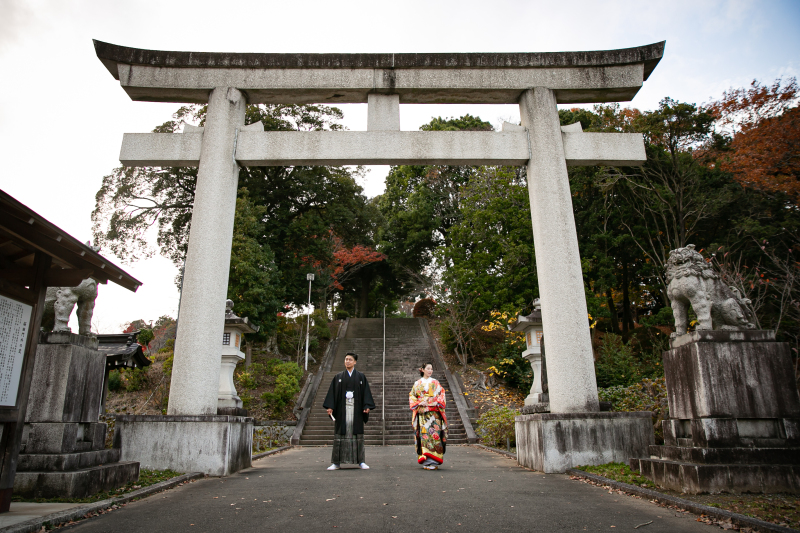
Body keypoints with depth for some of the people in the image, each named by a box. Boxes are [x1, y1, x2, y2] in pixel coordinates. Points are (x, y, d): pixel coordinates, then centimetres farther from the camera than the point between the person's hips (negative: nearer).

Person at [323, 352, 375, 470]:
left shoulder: (361, 377, 8)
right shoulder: (338, 377, 9)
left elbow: (365, 392, 4)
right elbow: (333, 392, 4)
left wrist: (367, 406, -7)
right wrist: (330, 407, -6)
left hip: (356, 409, 0)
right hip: (342, 408, 0)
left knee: (357, 433, 1)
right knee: (340, 434, -1)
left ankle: (361, 461, 9)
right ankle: (337, 462, 5)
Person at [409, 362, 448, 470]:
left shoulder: (435, 383, 11)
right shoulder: (418, 383, 10)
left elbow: (442, 395, 8)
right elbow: (412, 396, 8)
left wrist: (437, 403, -8)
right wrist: (419, 403, -7)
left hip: (434, 413, 0)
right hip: (422, 414, 0)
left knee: (434, 434, -8)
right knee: (424, 435, -5)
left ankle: (434, 461, -3)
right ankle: (426, 461, 2)